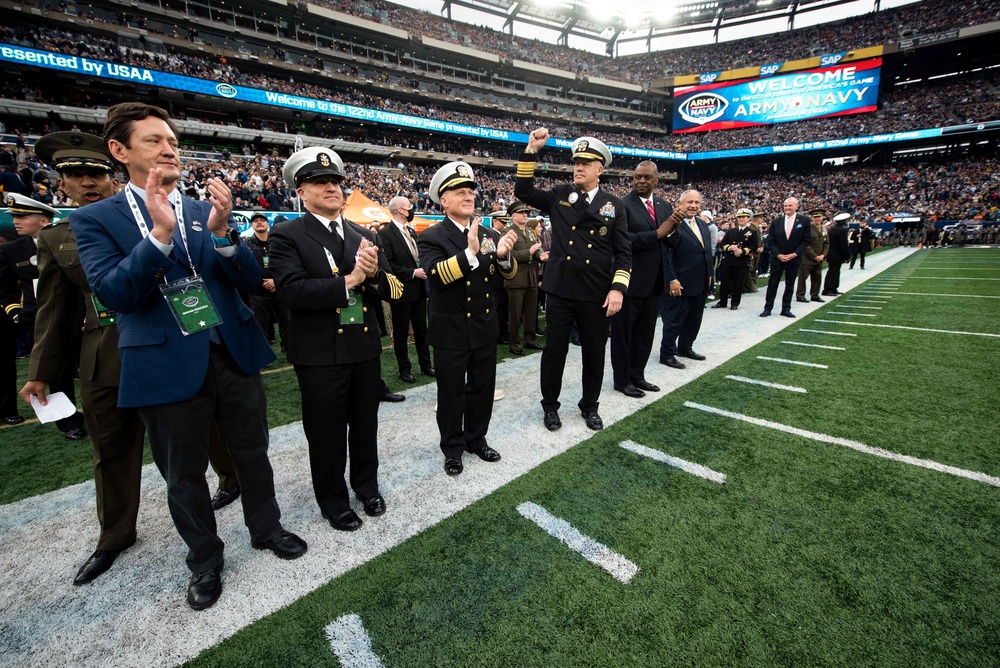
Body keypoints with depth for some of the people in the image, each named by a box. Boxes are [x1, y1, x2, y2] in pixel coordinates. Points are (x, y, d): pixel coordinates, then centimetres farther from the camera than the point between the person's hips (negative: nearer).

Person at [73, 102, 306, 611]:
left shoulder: (207, 211, 6)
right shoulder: (95, 219, 0)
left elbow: (250, 280, -2)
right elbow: (112, 294, -14)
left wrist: (222, 232, -20)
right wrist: (159, 233, -25)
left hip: (235, 356, 2)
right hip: (169, 369, -2)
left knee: (252, 455, 17)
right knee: (184, 476, 15)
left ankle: (266, 528, 41)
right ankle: (204, 559, 39)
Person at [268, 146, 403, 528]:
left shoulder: (364, 235, 8)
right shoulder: (287, 236, -6)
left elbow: (391, 289, 3)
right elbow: (292, 291, -20)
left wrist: (374, 274, -18)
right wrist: (348, 281, -22)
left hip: (366, 348, 4)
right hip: (320, 353, -4)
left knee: (365, 425, 19)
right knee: (327, 433, 12)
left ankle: (366, 485, 42)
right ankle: (333, 500, 35)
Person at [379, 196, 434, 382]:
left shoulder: (412, 231, 13)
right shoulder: (385, 233, -11)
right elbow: (387, 265, -18)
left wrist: (424, 271, 1)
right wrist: (413, 273, -18)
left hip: (419, 289, 7)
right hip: (401, 290, -7)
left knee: (421, 329, 14)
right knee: (401, 332, 6)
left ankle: (425, 365, 25)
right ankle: (404, 369, 19)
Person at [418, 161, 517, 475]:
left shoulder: (490, 234, 7)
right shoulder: (431, 237, -8)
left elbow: (509, 273, 1)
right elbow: (436, 275, -24)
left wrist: (503, 255, -20)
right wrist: (470, 253, -36)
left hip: (485, 328, 5)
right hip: (451, 330, -4)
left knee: (483, 387, 16)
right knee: (452, 392, 9)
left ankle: (477, 439, 36)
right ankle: (453, 447, 28)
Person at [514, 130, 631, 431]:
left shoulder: (614, 204, 5)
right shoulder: (559, 196, 8)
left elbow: (623, 252, 2)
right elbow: (523, 191, 3)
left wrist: (618, 288, -10)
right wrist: (531, 151, -6)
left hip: (597, 294, 0)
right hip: (559, 289, 0)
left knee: (594, 352, 11)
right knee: (554, 349, 8)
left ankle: (590, 406, 31)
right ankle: (550, 405, 27)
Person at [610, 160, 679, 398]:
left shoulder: (664, 205, 12)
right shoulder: (622, 205, -10)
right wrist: (656, 234, -21)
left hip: (654, 281, 7)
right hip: (630, 280, -7)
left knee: (645, 332, 16)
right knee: (623, 333, 5)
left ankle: (637, 376, 30)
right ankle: (622, 380, 19)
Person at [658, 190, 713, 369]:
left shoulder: (703, 224, 13)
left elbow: (708, 251, 18)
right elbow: (666, 255, -18)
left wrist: (709, 274, 14)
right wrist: (672, 280, -21)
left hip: (701, 285, 8)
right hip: (680, 285, -8)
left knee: (694, 320, 18)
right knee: (674, 321, 3)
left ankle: (685, 348, 35)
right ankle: (667, 354, 16)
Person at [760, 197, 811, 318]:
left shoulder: (804, 221, 0)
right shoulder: (776, 222, 2)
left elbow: (806, 240, -2)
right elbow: (770, 241, 0)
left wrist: (794, 254, -12)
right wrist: (778, 255, -10)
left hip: (794, 258, 0)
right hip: (777, 258, 0)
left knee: (790, 285, 7)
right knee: (772, 284, 2)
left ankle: (786, 309, 15)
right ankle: (768, 308, 8)